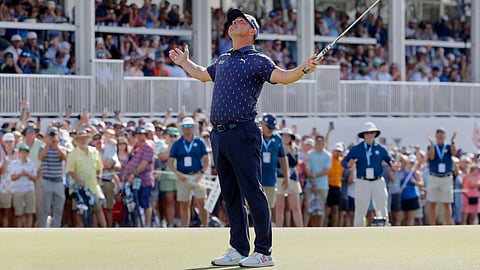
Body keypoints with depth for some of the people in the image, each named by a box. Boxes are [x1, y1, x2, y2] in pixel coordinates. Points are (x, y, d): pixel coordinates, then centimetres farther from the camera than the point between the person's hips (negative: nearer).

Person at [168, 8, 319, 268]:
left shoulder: (257, 61, -2)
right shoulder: (223, 60, 21)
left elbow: (284, 76, -17)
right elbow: (203, 74, 41)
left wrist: (303, 68, -35)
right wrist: (184, 62, 51)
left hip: (242, 133, -8)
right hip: (219, 135, 8)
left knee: (252, 193, -9)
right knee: (230, 195, 11)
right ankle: (238, 249, 18)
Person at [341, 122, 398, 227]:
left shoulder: (380, 149, 8)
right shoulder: (356, 149, 4)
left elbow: (389, 159, 9)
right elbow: (344, 162, 0)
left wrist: (393, 164, -15)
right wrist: (349, 164, -24)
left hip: (378, 182, 2)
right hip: (362, 182, -1)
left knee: (383, 209, 3)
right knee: (360, 210, 0)